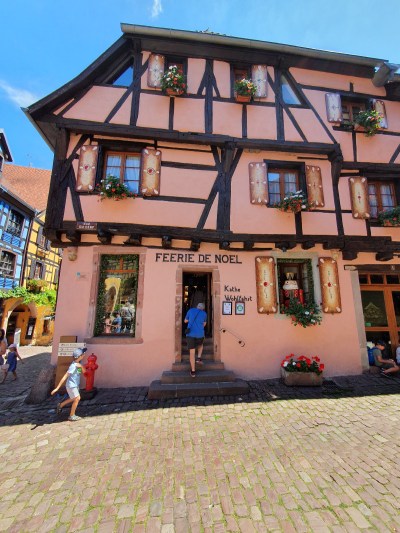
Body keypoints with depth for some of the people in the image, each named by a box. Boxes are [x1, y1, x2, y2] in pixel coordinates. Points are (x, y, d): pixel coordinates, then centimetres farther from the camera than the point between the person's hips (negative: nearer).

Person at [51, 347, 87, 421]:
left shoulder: (78, 363, -6)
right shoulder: (73, 366, -32)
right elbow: (64, 377, -29)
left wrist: (81, 366, -26)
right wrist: (57, 388, -27)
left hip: (75, 385, 8)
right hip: (71, 386, -8)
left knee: (75, 398, 23)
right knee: (77, 399, 3)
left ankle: (61, 405, 39)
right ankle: (72, 416, 21)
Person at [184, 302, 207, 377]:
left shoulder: (191, 310, 7)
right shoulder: (204, 313, 8)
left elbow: (185, 321, 18)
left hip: (190, 334, -1)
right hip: (200, 334, 1)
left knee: (192, 352, 3)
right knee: (200, 345, 33)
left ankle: (193, 371, 3)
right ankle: (199, 358, 18)